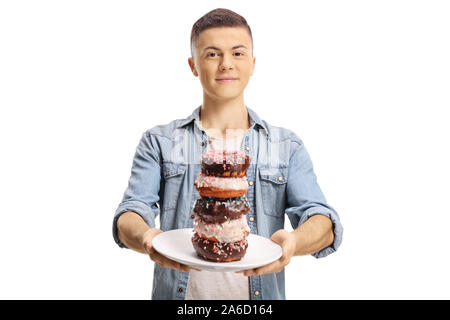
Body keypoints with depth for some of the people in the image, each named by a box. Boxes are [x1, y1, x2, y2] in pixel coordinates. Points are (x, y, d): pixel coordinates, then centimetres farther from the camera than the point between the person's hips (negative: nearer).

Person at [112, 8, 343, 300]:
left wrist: (293, 242, -26)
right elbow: (131, 213, -5)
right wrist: (146, 238, -27)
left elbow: (322, 219, -5)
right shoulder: (158, 142, 4)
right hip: (179, 293, 1)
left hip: (259, 293, 0)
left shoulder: (287, 147, 5)